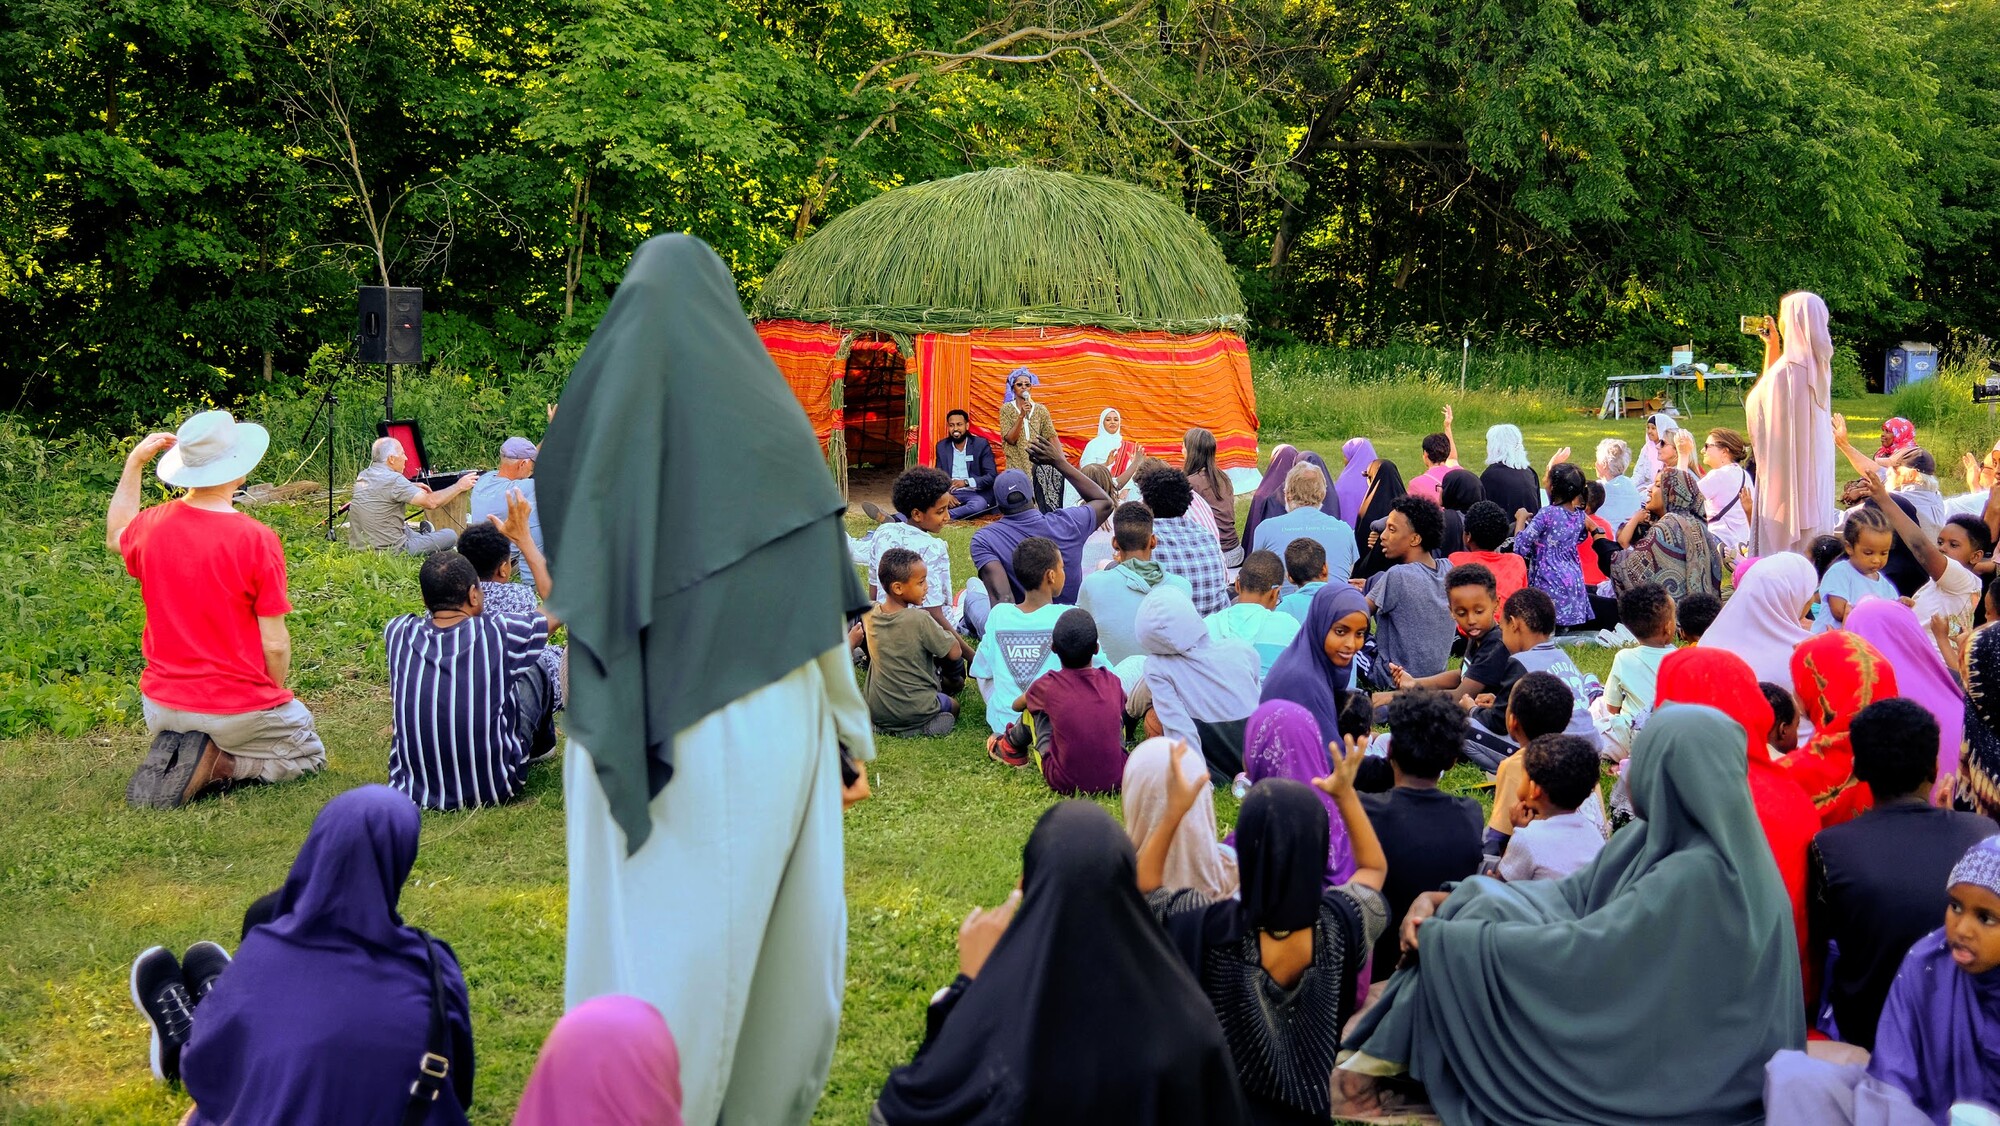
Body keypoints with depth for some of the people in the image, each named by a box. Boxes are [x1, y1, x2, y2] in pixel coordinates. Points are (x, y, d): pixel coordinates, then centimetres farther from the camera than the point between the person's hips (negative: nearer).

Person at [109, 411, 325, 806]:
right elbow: (275, 644, -17)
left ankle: (175, 759, 2)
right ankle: (219, 763, -5)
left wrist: (134, 463, 21)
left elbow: (116, 536, 23)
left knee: (181, 744, 38)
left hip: (162, 705, 5)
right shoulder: (257, 540, -21)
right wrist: (274, 694, 3)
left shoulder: (152, 525, -6)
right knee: (309, 754, 22)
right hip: (238, 709, -5)